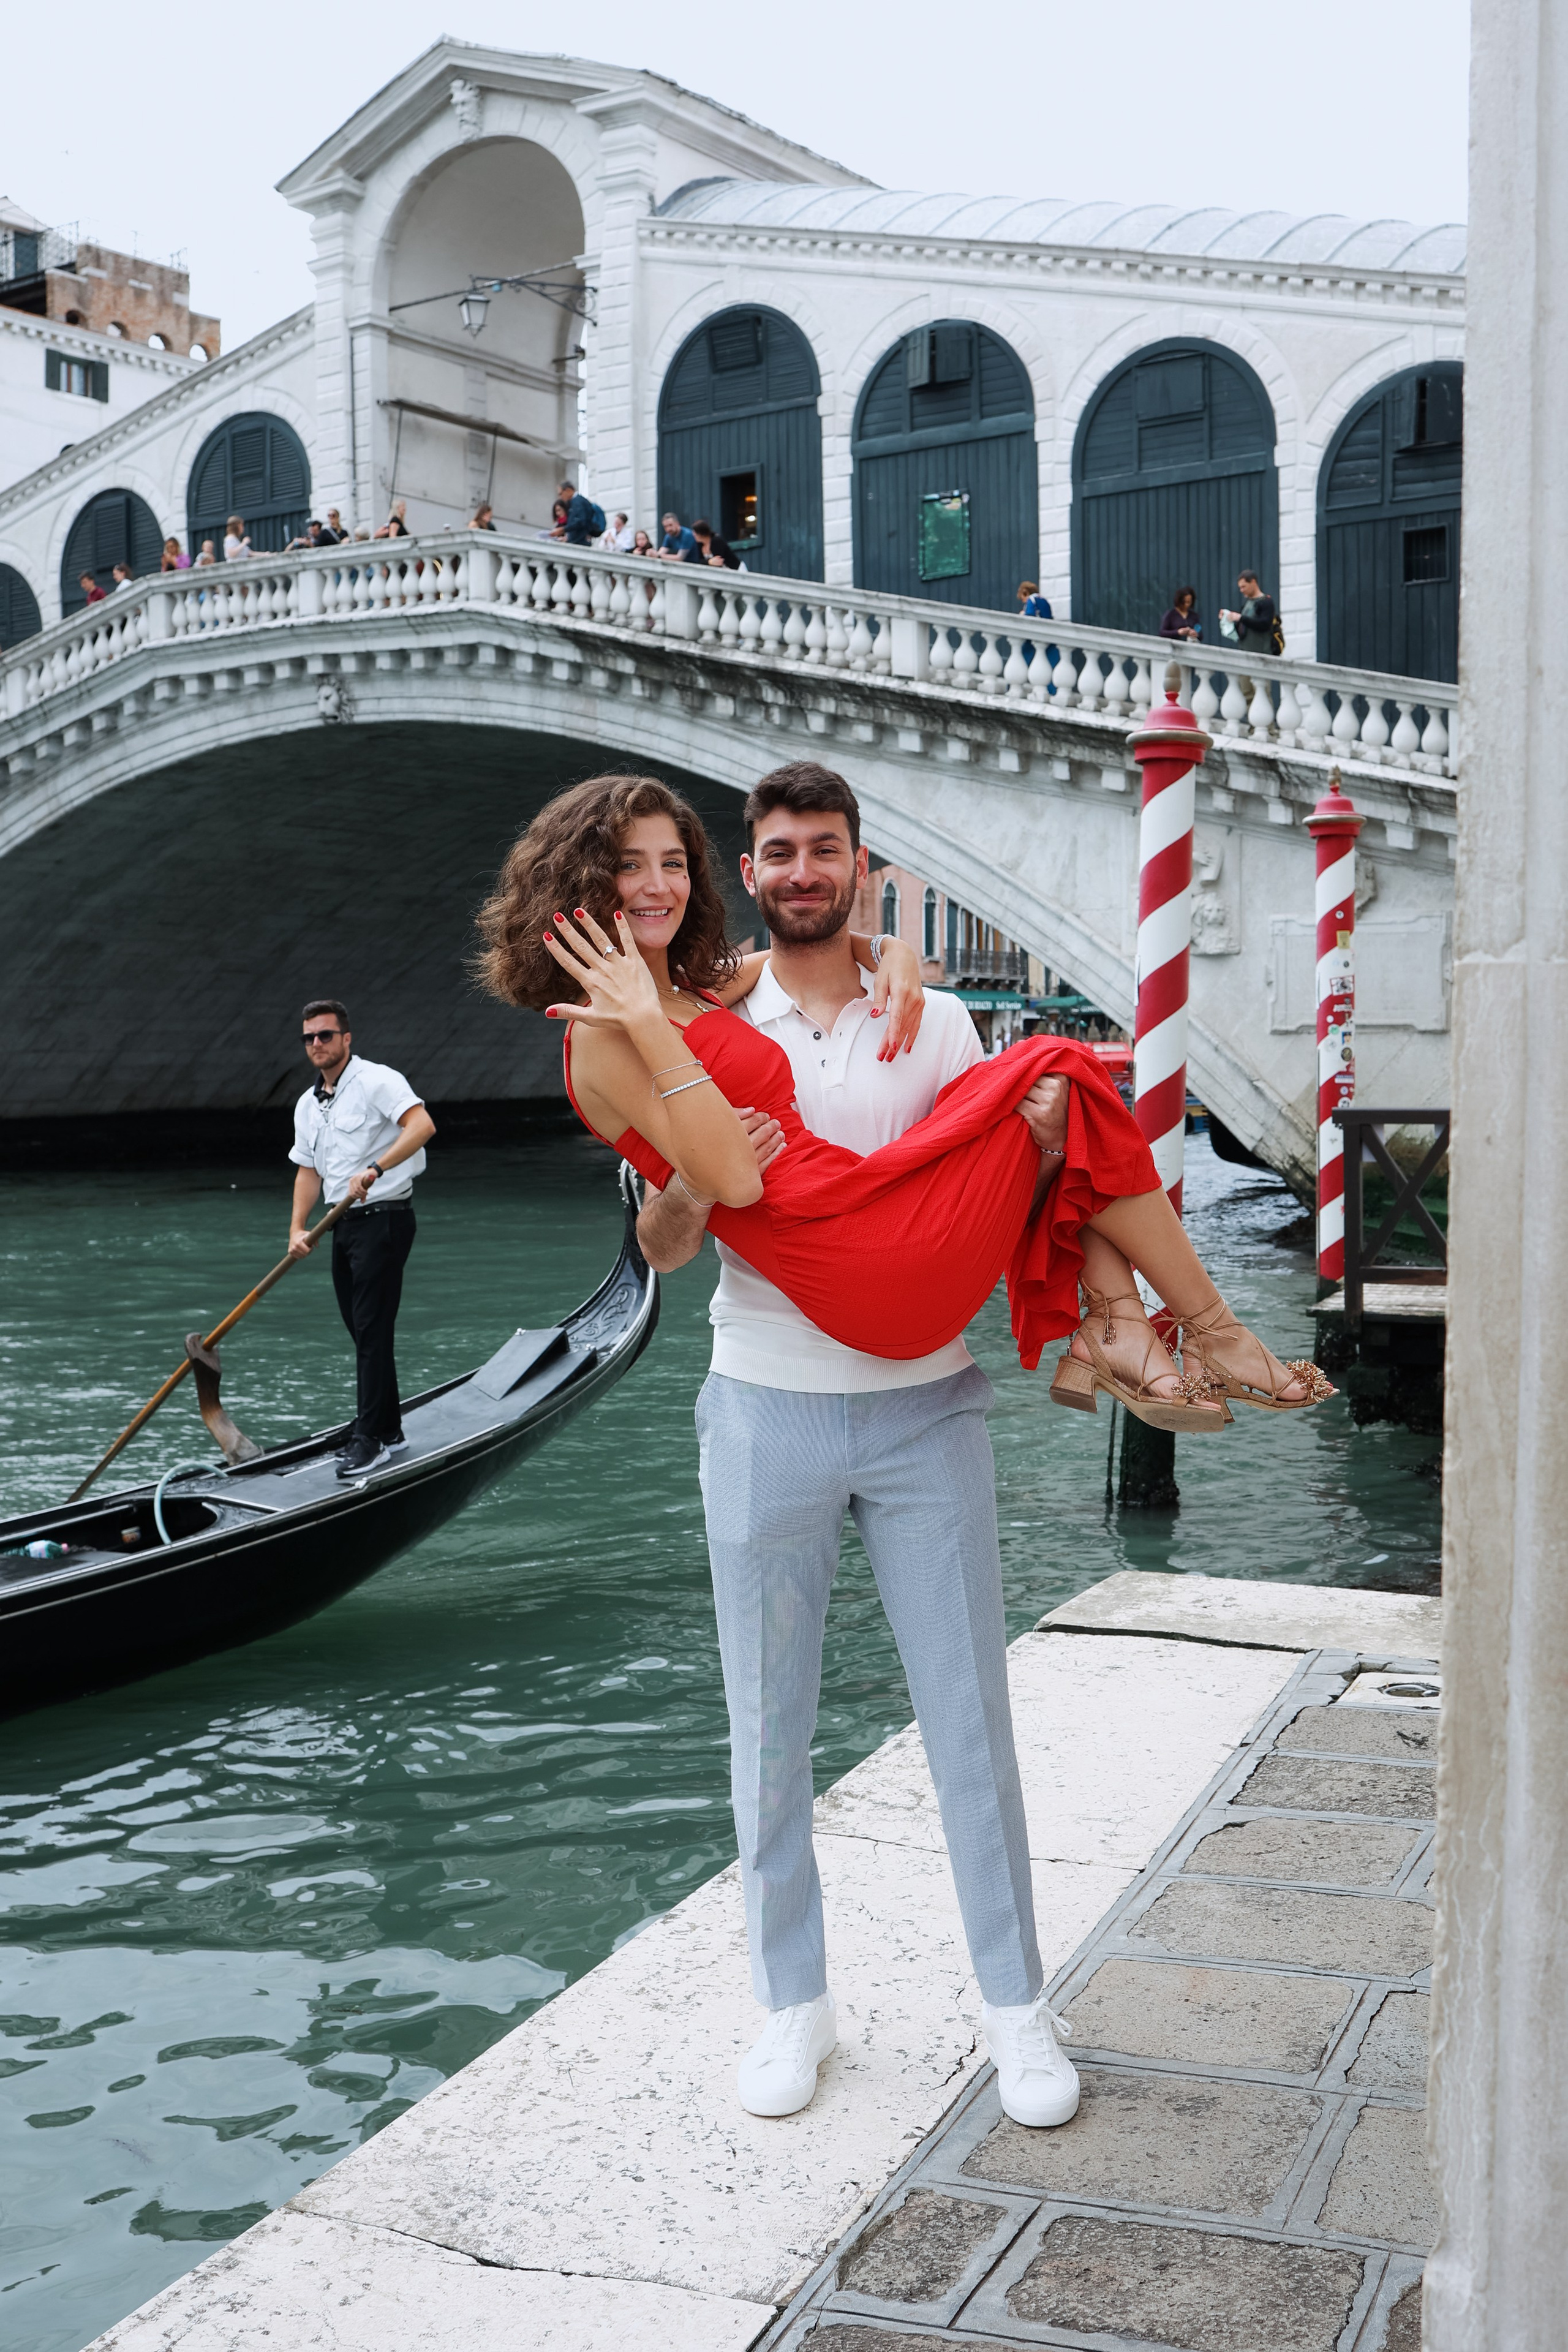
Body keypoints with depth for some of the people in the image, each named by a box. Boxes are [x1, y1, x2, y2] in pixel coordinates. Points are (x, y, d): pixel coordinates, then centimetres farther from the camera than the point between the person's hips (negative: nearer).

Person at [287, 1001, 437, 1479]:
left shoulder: (377, 1081, -10)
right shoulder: (307, 1105, 15)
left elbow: (422, 1125, -25)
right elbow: (309, 1170, 18)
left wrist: (374, 1169, -34)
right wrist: (297, 1229, 5)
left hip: (382, 1219, -8)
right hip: (344, 1225, 8)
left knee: (372, 1330, -10)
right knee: (361, 1330, 12)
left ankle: (369, 1440, -8)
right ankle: (389, 1431, 21)